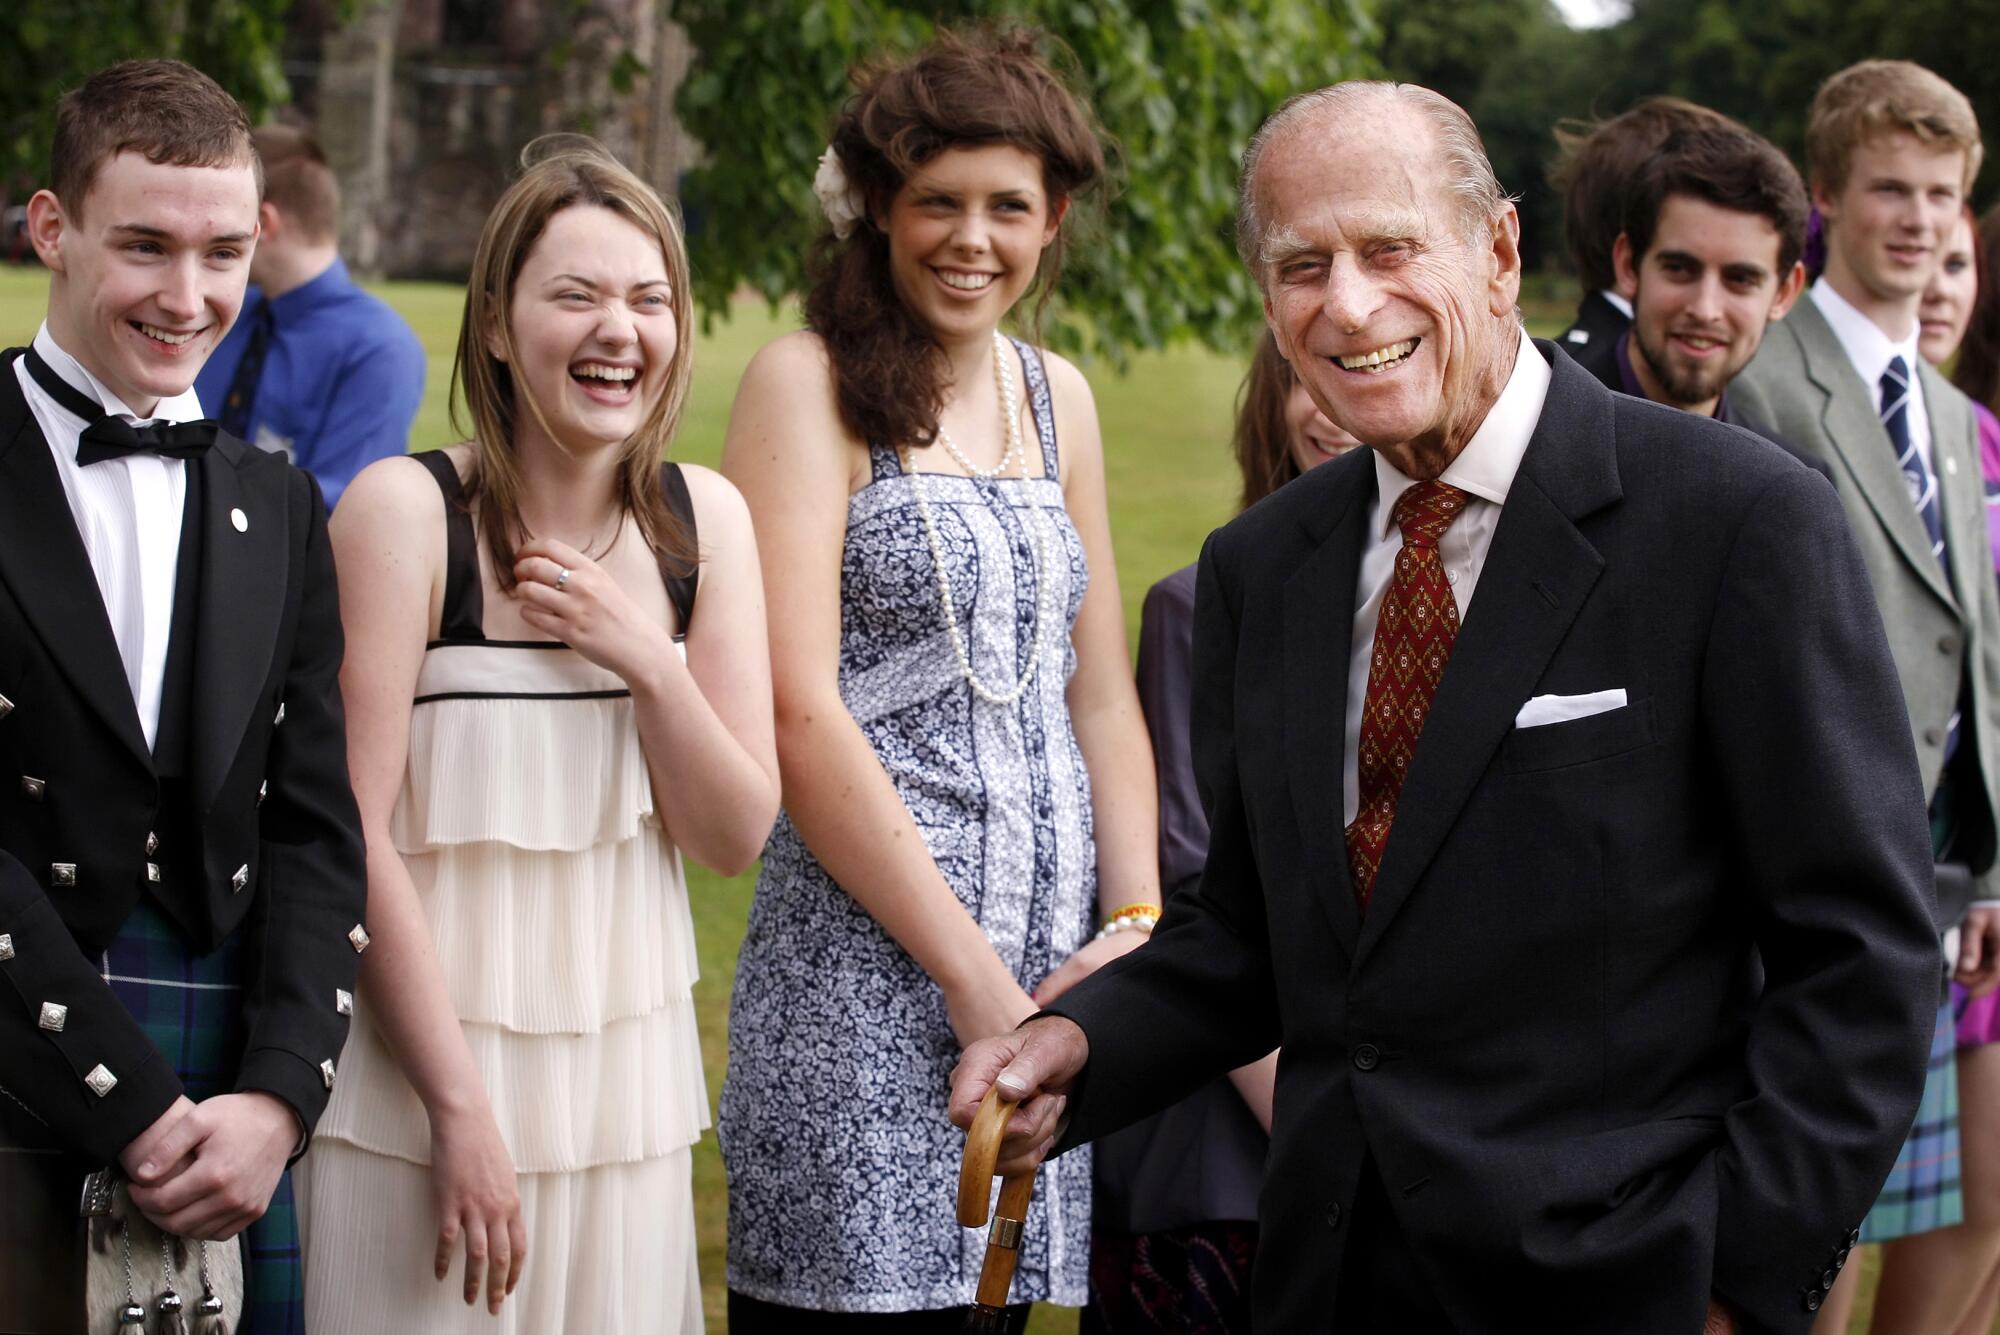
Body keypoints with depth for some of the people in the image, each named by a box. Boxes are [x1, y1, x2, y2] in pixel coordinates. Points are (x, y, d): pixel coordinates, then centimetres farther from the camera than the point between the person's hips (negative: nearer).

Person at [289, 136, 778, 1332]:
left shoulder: (706, 518, 3)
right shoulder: (406, 510, -10)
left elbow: (737, 837, 4)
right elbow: (350, 831, -12)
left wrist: (644, 659, -12)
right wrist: (458, 1103, -14)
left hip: (623, 1077, 4)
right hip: (423, 1056, -4)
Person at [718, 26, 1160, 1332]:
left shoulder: (1056, 396, 14)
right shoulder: (810, 382, -4)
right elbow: (798, 712, -12)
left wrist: (1135, 920, 1)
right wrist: (970, 973, -13)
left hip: (1054, 968, 6)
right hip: (864, 965, -6)